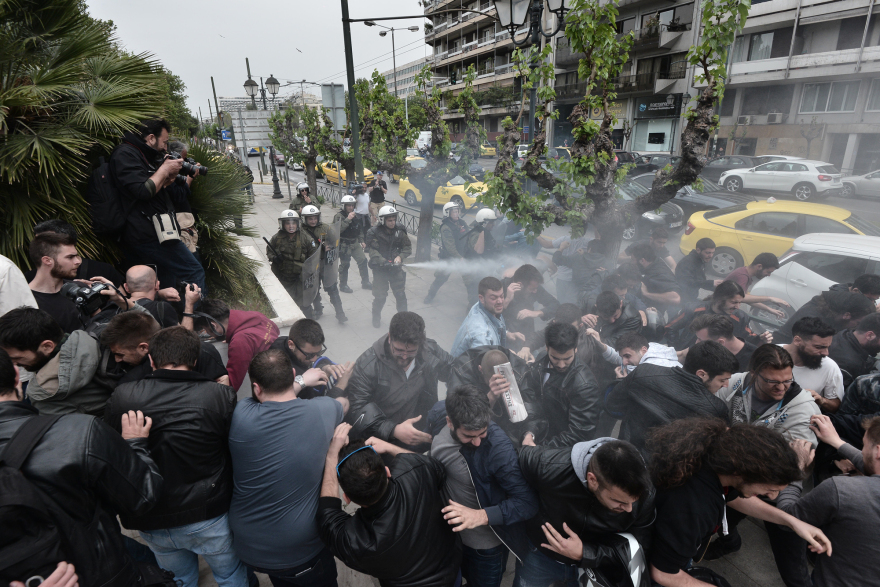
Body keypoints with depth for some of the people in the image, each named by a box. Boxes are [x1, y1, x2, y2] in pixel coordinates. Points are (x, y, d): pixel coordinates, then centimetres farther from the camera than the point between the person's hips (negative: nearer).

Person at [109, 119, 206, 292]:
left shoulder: (143, 155, 20)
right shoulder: (125, 154, -9)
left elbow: (159, 188, 24)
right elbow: (143, 191, -21)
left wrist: (169, 177, 6)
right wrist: (164, 169, -9)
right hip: (149, 235, -10)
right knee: (195, 272, -11)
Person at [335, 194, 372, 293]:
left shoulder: (355, 215, 10)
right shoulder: (339, 216, -13)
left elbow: (359, 229, 21)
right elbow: (338, 230, -28)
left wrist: (362, 241, 16)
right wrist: (348, 219, -30)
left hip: (355, 243, 7)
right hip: (344, 245, -7)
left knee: (363, 261, 6)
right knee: (344, 264, 0)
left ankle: (365, 282, 18)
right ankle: (343, 285, 15)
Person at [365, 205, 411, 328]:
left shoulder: (399, 231, 0)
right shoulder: (374, 233, -10)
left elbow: (408, 247, 3)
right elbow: (372, 251, -16)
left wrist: (400, 256, -16)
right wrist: (383, 261, -30)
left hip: (396, 268, 3)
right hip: (380, 269, -2)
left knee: (400, 295, 5)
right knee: (380, 296, 3)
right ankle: (376, 317, 29)